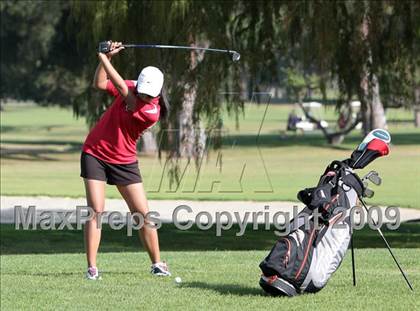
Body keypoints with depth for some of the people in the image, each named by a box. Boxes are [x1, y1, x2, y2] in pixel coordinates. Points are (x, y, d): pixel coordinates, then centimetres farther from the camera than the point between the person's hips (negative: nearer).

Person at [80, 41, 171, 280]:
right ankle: (92, 267, -11)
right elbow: (100, 84, -8)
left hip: (124, 161, -1)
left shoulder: (152, 112, -18)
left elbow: (123, 90, -23)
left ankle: (157, 264, 13)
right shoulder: (131, 88, -4)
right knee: (96, 211, -9)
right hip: (95, 154, 1)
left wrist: (105, 59, -21)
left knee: (143, 213, -1)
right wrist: (107, 57, -19)